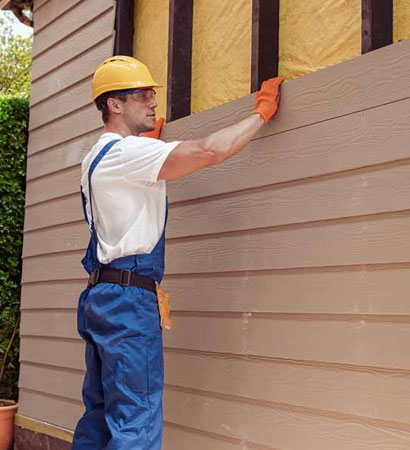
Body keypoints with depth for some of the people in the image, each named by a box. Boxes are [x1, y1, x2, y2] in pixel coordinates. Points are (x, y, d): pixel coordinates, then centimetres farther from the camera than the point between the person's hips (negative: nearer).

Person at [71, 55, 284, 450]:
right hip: (128, 298, -10)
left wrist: (149, 138, 42)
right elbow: (209, 150, -21)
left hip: (103, 297, 10)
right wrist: (261, 112, -8)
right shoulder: (124, 152, -12)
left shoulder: (98, 157, 19)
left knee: (100, 415, 14)